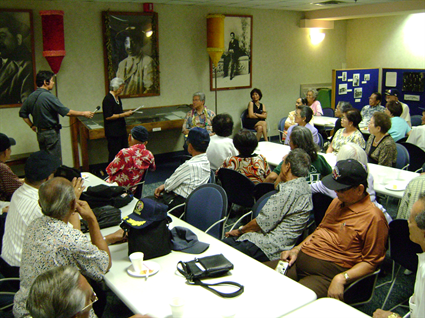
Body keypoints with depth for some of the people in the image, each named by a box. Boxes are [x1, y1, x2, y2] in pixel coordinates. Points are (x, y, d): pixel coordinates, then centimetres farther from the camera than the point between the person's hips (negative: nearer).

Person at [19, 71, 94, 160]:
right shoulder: (48, 96, -19)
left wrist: (32, 125, 20)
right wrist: (83, 113, -8)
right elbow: (66, 112, -18)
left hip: (39, 133, 8)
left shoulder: (31, 97, 4)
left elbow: (22, 113, 13)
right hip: (51, 133, -8)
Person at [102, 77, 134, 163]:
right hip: (113, 132, -9)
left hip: (121, 130, 9)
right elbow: (108, 117, -22)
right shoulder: (108, 99, -16)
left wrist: (126, 113, 11)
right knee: (114, 154, -3)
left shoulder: (117, 98, 13)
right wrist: (123, 115, -18)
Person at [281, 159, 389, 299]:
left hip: (326, 275, -7)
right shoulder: (337, 202, 17)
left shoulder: (373, 218, -9)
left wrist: (341, 278, -22)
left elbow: (371, 262, -9)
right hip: (301, 259, 8)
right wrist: (296, 249, 12)